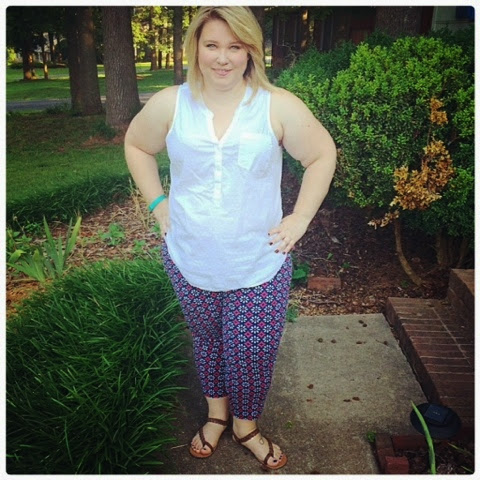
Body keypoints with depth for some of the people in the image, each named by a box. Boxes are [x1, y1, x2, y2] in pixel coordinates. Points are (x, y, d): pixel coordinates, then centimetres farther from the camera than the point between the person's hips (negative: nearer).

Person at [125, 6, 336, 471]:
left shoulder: (278, 106, -10)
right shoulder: (169, 105, -5)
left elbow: (322, 154, 1)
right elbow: (136, 145, 12)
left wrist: (300, 216, -4)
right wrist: (157, 202, 3)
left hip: (259, 264, -1)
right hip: (190, 262, 2)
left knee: (252, 354, 10)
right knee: (207, 339, 22)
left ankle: (246, 425, 40)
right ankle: (216, 413, 48)